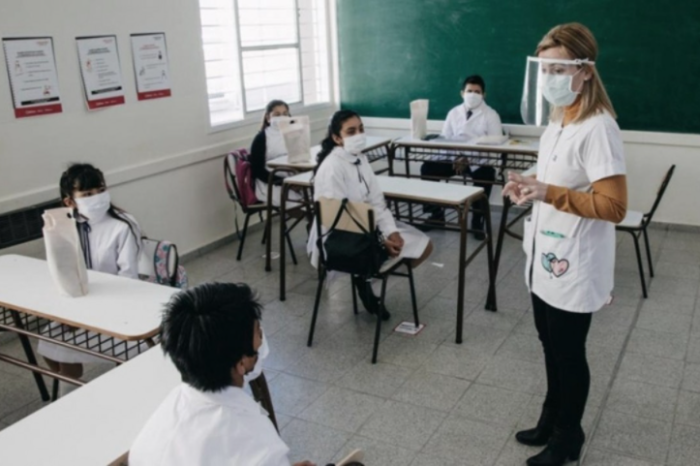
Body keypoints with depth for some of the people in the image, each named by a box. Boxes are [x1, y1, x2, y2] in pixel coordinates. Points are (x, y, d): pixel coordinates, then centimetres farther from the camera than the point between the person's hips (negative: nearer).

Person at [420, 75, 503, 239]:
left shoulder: (491, 115, 4)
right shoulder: (454, 113, 15)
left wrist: (470, 159, -20)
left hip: (479, 160, -3)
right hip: (455, 158, 3)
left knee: (486, 175, -36)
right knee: (428, 167, -20)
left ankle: (478, 219, -17)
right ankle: (436, 213, -5)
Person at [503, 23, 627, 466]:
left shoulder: (598, 129, -21)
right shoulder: (558, 122, 8)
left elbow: (614, 206, -24)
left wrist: (548, 193, -30)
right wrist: (529, 187, 1)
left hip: (574, 266, -9)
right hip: (546, 256, 9)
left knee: (569, 354, 9)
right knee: (552, 347, 22)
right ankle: (551, 420, 41)